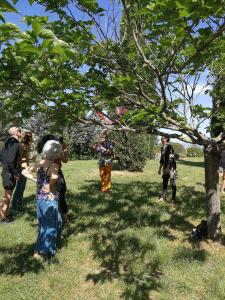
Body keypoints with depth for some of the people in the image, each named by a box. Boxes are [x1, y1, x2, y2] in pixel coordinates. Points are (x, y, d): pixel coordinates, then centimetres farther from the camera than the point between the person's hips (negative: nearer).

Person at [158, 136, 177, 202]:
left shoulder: (169, 147, -13)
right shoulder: (162, 148, 12)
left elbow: (171, 158, -19)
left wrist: (167, 168, -23)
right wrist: (160, 169, 18)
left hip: (171, 167, -8)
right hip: (165, 168, 8)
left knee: (172, 184, 0)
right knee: (164, 183, 11)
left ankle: (173, 198, 9)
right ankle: (163, 197, 19)